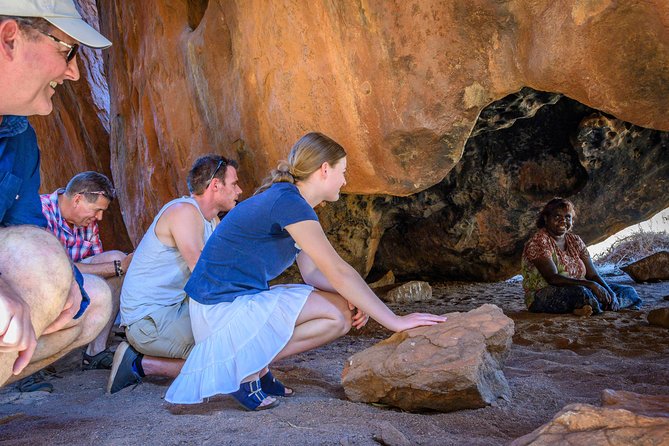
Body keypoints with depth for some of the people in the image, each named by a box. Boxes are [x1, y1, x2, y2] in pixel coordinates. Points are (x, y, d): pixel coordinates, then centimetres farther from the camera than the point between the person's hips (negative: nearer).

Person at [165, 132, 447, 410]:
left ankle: (254, 363, 5)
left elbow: (313, 272, 10)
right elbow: (338, 271, -22)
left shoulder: (289, 201, 13)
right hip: (223, 307, -10)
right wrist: (394, 321, -19)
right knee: (338, 314, -16)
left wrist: (353, 299, -8)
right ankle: (249, 368, -10)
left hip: (242, 299, 10)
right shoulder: (288, 202, -19)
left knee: (347, 307, 6)